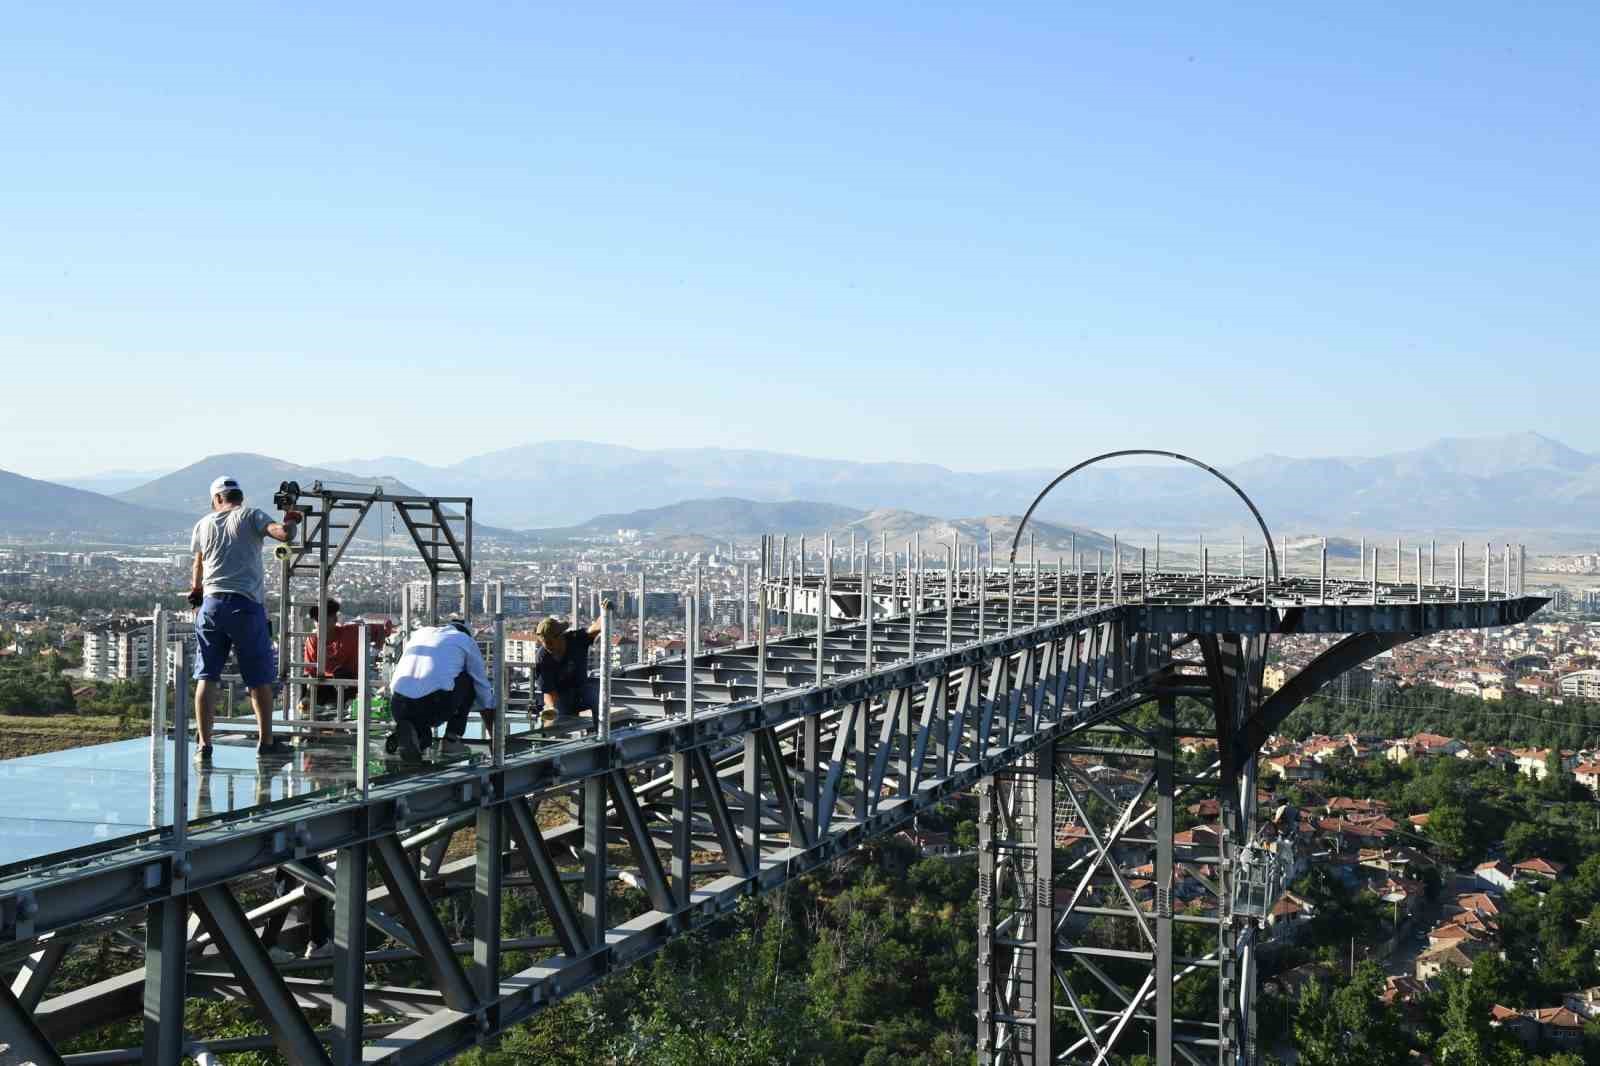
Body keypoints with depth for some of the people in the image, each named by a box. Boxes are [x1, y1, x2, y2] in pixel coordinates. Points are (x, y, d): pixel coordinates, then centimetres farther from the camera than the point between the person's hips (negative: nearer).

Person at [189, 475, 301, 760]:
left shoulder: (203, 525, 14)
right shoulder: (251, 516, 4)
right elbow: (285, 534, -11)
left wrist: (196, 590, 47)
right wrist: (291, 521, 13)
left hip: (211, 603, 3)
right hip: (246, 603, -3)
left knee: (207, 676, 5)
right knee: (259, 678, 8)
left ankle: (204, 743, -1)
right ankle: (266, 741, 15)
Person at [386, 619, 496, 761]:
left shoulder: (420, 633, 32)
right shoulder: (466, 640, 19)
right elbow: (483, 687, 25)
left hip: (398, 706, 4)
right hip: (435, 704, -4)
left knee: (422, 740, 34)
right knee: (468, 680, 25)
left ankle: (405, 731, -1)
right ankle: (451, 739, 17)